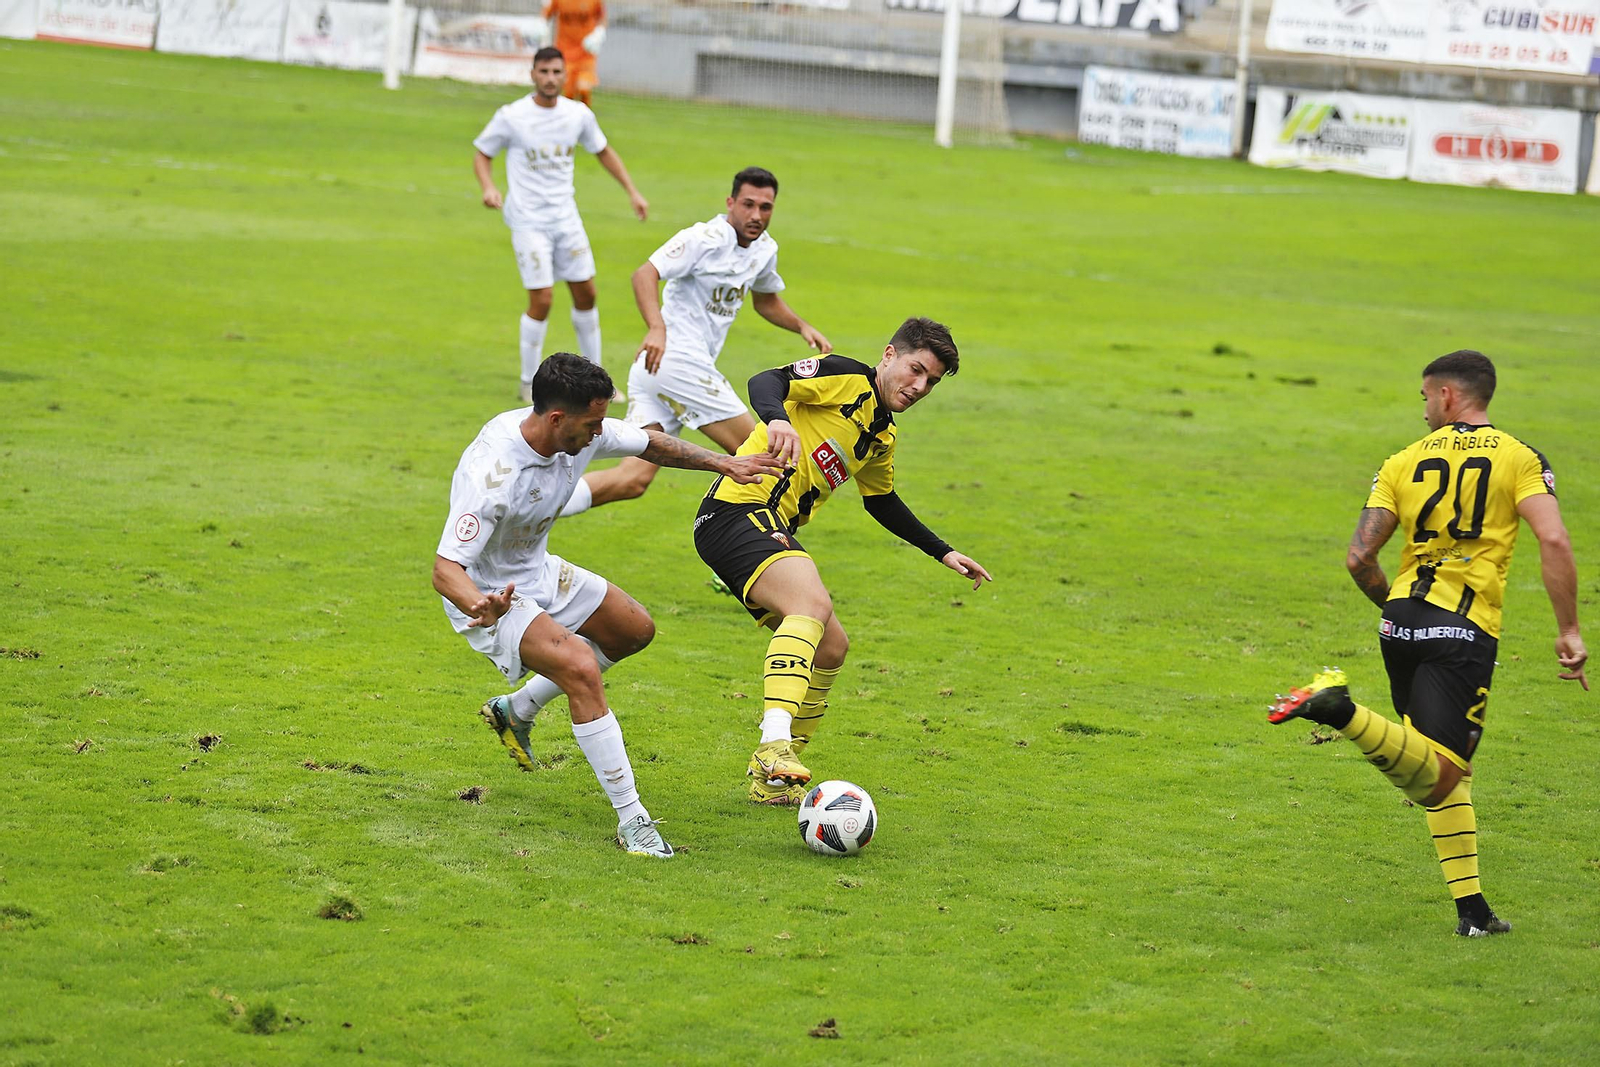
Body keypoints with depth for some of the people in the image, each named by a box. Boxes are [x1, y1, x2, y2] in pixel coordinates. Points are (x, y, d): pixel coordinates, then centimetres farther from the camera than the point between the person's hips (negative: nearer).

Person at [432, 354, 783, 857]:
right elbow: (445, 569, -39)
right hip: (491, 595, -9)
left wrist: (721, 462, -1)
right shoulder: (492, 473, -37)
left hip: (539, 573, 9)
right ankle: (631, 820, -21)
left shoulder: (584, 432, -15)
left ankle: (515, 711, 30)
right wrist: (480, 608, -59)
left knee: (636, 630, 21)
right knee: (580, 668, -29)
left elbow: (650, 444, 7)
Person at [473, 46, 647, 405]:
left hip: (566, 217, 5)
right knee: (541, 300, -11)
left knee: (586, 293, 8)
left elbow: (603, 151, 17)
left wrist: (632, 191, 13)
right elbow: (482, 153, 1)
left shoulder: (579, 115, 1)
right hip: (529, 221, -5)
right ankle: (529, 383, 5)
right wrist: (488, 187, -18)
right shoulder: (511, 117, -10)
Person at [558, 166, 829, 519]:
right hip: (675, 358, -9)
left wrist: (802, 326, 19)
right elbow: (645, 274, -21)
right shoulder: (706, 238, -11)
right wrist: (657, 328, -36)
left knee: (634, 479, -3)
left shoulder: (764, 249, 17)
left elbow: (766, 301, 36)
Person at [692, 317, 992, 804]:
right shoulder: (846, 379, -7)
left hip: (771, 533, 10)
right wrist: (776, 418, -43)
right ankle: (774, 744, -47)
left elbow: (881, 501, 37)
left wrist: (943, 552, 37)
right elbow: (766, 381, -22)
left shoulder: (882, 438, 20)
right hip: (740, 509, -10)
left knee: (831, 647, 12)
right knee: (813, 602, -32)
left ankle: (771, 778, 22)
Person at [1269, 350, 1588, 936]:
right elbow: (1554, 542, -12)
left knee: (1444, 773, 15)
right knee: (1438, 776, -13)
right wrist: (1568, 630, -7)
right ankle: (1344, 712, -35)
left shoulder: (1404, 463, 10)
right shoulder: (1520, 458, 3)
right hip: (1467, 631, -5)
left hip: (1402, 620, 5)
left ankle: (1471, 907, 10)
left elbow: (1359, 557, 4)